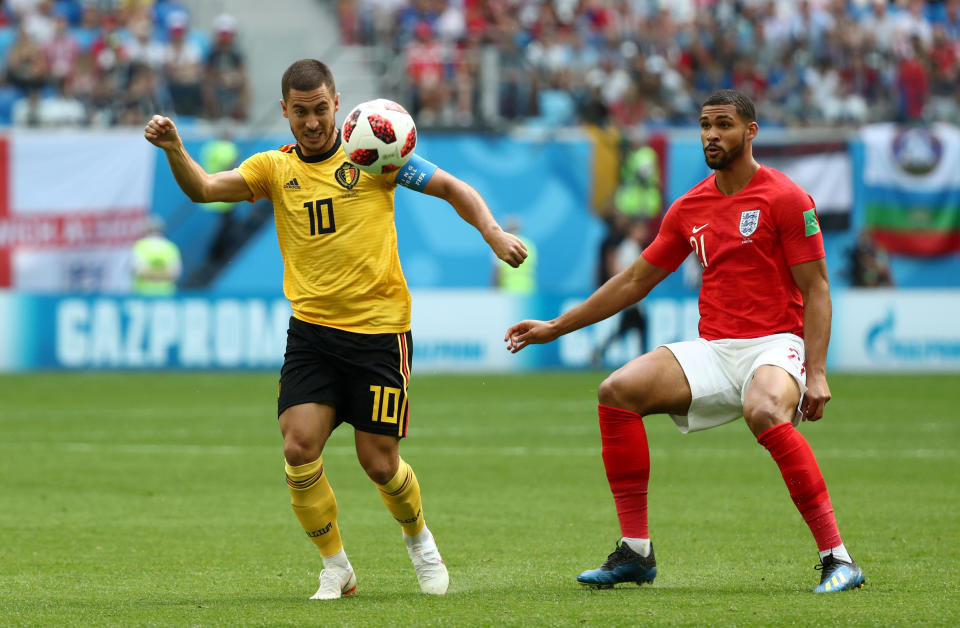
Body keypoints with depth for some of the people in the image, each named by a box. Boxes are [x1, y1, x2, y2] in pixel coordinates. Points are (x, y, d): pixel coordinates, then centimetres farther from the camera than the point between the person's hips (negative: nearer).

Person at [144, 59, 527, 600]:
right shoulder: (275, 168, 6)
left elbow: (452, 188, 4)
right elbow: (204, 189, -6)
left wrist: (494, 234, -10)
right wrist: (174, 149, -25)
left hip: (379, 328, -2)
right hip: (311, 329, 2)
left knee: (378, 461, -2)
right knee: (299, 447, -14)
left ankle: (419, 540, 30)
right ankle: (336, 568, 5)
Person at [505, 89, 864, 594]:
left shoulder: (786, 198, -4)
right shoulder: (689, 208, 13)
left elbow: (816, 289, -6)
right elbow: (635, 280, 21)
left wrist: (816, 373, -17)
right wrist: (556, 327, 21)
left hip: (775, 343, -6)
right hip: (712, 349, 6)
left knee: (764, 412, -39)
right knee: (618, 390, -14)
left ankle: (837, 558, -33)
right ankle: (635, 552, -8)